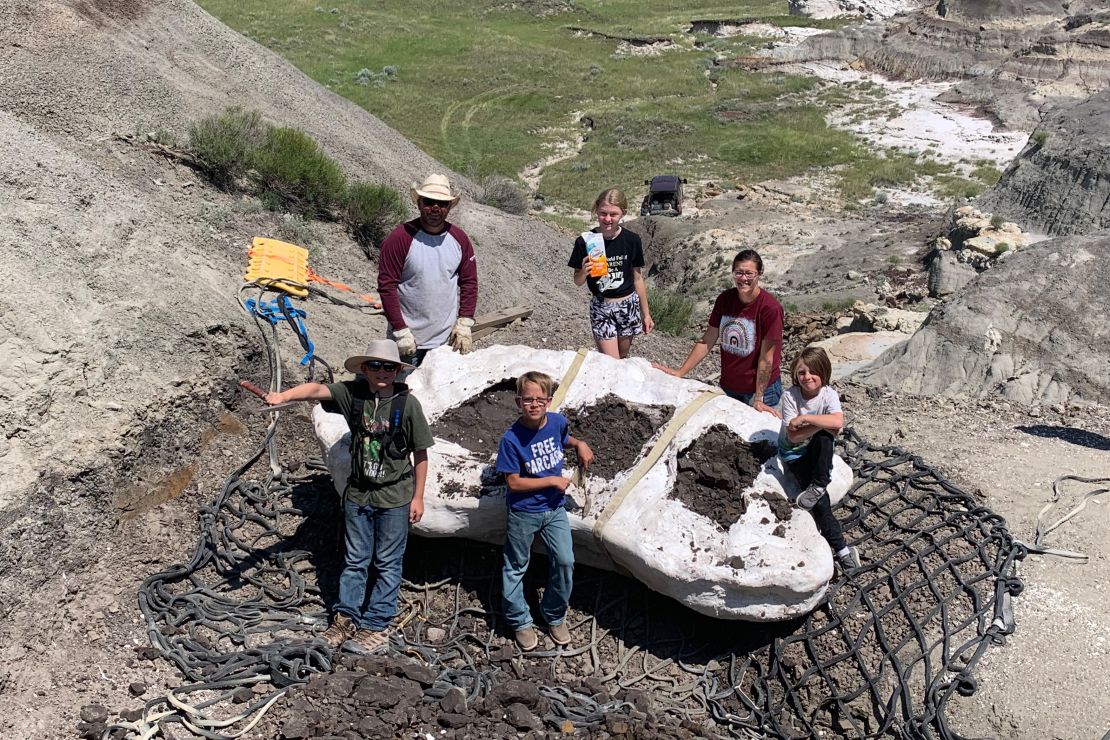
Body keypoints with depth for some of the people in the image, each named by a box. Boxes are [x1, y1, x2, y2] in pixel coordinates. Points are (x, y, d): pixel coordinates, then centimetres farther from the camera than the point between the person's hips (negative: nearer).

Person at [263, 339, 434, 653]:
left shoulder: (407, 404, -14)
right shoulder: (352, 393, -9)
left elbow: (420, 454, -7)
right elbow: (317, 389, -26)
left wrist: (418, 496, -5)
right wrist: (283, 395, -47)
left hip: (394, 498, -3)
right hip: (358, 494, 3)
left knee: (387, 564, 8)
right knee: (354, 560, 16)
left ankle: (377, 627, 21)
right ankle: (346, 619, 30)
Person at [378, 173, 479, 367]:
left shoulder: (459, 239, 4)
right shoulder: (400, 238, -10)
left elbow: (469, 282, 10)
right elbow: (386, 286, -11)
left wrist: (464, 323, 0)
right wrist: (401, 331, -14)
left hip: (447, 339, 3)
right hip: (407, 341, -3)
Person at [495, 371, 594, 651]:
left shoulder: (557, 422, -9)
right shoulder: (511, 439, -23)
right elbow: (514, 482, -19)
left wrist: (579, 444, -3)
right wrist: (553, 481, -17)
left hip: (554, 508, 4)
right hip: (523, 513, -4)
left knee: (565, 561, 4)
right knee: (516, 567, 11)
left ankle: (555, 616, 26)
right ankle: (519, 622, 31)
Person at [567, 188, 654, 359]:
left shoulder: (632, 240, -7)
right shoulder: (585, 241, -12)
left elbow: (637, 278, 4)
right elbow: (578, 281, -1)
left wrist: (646, 313, 8)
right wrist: (584, 272, -25)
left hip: (628, 306, 2)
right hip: (601, 308, -2)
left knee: (622, 358, 14)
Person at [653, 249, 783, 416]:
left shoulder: (770, 308, -19)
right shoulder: (725, 299, -3)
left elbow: (766, 358, -18)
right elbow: (707, 341, 1)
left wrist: (758, 399, -17)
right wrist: (680, 372, -3)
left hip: (761, 388, -5)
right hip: (728, 387, 5)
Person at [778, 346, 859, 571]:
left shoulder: (828, 395, -15)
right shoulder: (790, 395, -17)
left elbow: (838, 422, -37)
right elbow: (793, 436, -23)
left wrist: (804, 418, -32)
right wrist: (822, 423, -30)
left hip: (817, 451, 2)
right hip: (793, 453, -1)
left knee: (825, 437, -35)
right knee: (820, 501, -19)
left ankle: (818, 485, -20)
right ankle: (841, 549, -14)